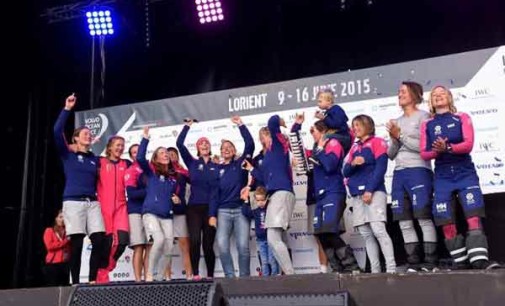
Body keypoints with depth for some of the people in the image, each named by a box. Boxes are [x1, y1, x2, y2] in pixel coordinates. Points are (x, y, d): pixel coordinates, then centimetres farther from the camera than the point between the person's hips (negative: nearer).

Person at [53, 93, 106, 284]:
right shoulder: (67, 154, 4)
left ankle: (92, 279, 4)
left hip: (92, 203, 4)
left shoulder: (95, 159, 17)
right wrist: (67, 109, -13)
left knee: (99, 240, -6)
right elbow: (57, 132, -11)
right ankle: (75, 282, 4)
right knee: (76, 243, -5)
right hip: (73, 202, -4)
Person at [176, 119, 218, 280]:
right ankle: (195, 274, -6)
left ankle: (210, 276, 13)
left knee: (208, 244, 2)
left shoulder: (217, 167, 11)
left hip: (210, 208, 0)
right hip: (194, 208, 0)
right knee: (194, 241, -15)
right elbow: (179, 144, 0)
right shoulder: (192, 163, 9)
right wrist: (187, 126, 4)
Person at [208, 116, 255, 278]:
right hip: (223, 211, 1)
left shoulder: (241, 163, 8)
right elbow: (214, 193, 8)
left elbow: (250, 144, -6)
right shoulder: (217, 169, 13)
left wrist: (240, 125, -6)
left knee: (243, 245, -9)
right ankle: (230, 276, -3)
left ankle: (245, 277, 4)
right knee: (222, 244, -13)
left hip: (241, 209, -1)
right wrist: (212, 214, -1)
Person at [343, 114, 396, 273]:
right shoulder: (354, 148, 21)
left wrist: (370, 190, -14)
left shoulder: (378, 142, 6)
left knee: (378, 230, -17)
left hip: (374, 192, -6)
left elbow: (381, 167, -5)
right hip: (356, 194, 6)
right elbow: (346, 172, 15)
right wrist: (353, 164, -7)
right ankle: (375, 270, 2)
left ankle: (391, 269, -16)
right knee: (366, 234, 1)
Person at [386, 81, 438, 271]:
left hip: (418, 171, -6)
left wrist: (401, 136, -8)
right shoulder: (397, 122, 21)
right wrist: (394, 140, -1)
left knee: (424, 219, -9)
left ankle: (430, 263, -6)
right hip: (399, 173, 6)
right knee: (404, 223, 2)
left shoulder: (423, 116, 4)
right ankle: (414, 263, 6)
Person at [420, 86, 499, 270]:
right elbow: (424, 153, 2)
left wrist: (448, 147, -26)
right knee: (447, 224, -2)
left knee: (474, 217, -15)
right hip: (442, 177, 2)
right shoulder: (427, 125, 10)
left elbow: (468, 144, -9)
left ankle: (480, 260, -17)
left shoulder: (462, 118, 5)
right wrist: (437, 150, -20)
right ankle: (461, 262, 6)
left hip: (465, 173, -2)